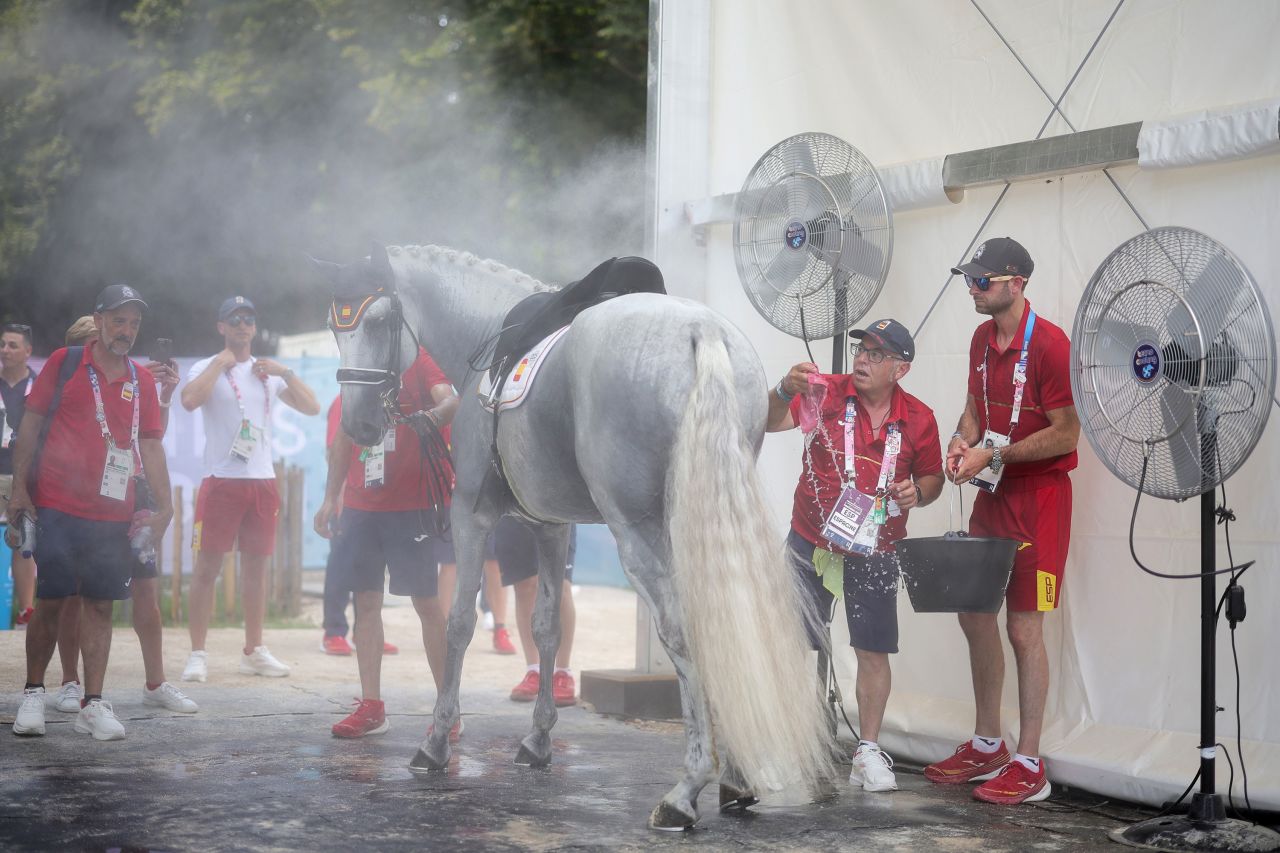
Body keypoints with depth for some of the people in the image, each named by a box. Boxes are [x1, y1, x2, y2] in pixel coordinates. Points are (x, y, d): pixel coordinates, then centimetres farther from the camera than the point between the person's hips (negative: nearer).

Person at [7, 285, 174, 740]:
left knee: (100, 605, 2)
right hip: (58, 508, -3)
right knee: (49, 601, 1)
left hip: (114, 514, 3)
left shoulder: (142, 380, 10)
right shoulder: (64, 363, 1)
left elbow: (150, 445, 11)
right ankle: (33, 694, 15)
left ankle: (92, 703, 5)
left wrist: (164, 507, 3)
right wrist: (20, 488, -3)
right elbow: (30, 424, 3)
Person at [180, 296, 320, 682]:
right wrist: (221, 362, -14)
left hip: (262, 480, 5)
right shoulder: (206, 368, 0)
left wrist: (285, 372, -1)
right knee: (207, 566, -4)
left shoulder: (269, 372, 13)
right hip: (221, 480, -4)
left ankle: (254, 652, 17)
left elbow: (312, 407, 8)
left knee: (256, 566, 9)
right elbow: (189, 400, -22)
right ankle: (197, 654, 0)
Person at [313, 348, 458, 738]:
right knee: (366, 600, 6)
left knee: (426, 602, -2)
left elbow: (450, 399, -21)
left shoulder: (419, 356, -4)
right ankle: (371, 707, 12)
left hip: (411, 505, -6)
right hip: (359, 507, 6)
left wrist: (435, 414, -44)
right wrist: (330, 498, 16)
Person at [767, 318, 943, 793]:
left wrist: (917, 493, -12)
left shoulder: (918, 419, -1)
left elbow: (932, 477, 11)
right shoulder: (825, 393, -6)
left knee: (874, 651, 2)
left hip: (873, 551, 1)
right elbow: (771, 423, -19)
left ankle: (868, 752, 14)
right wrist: (785, 392, -40)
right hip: (810, 543, -1)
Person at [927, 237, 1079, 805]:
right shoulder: (982, 339, 8)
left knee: (1024, 628, -5)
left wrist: (993, 455, -19)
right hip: (992, 494, 8)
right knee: (974, 615, 13)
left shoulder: (1049, 345, -18)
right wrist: (963, 440, -3)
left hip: (1038, 497, -8)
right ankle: (987, 746, 26)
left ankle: (1029, 767, 4)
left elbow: (1066, 435, -18)